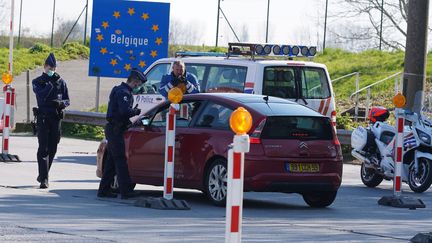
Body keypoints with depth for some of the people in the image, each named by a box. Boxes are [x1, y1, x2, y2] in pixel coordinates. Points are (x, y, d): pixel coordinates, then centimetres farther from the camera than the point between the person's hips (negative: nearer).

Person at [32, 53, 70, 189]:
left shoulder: (61, 82, 10)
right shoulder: (38, 82, 3)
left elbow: (67, 101, 11)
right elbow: (41, 95, -15)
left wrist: (61, 103, -11)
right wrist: (51, 83, -14)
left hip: (56, 118, 3)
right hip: (43, 118, -3)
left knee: (52, 149, 8)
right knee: (43, 148, -11)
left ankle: (43, 175, 24)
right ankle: (44, 179, -16)